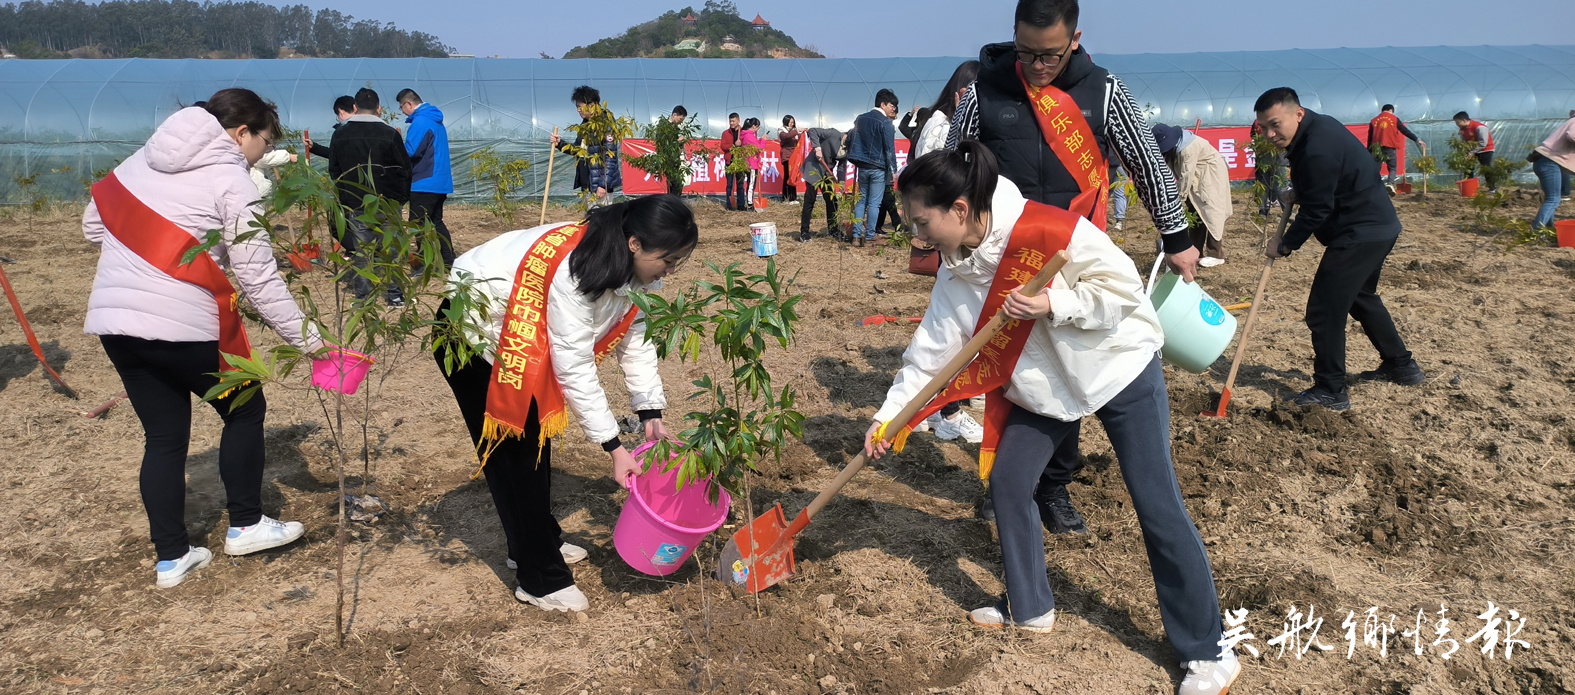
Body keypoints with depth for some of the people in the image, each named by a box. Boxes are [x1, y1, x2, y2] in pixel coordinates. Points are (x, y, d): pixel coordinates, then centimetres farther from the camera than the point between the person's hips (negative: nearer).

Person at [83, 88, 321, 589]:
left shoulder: (143, 159, 14)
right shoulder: (232, 183, -7)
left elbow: (94, 224, 18)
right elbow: (259, 279, -10)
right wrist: (308, 340, -5)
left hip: (112, 319, 7)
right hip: (182, 326, -7)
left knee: (164, 436, 15)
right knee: (244, 412, 15)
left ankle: (171, 558, 19)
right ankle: (245, 526, 22)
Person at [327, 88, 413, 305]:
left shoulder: (340, 134, 1)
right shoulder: (389, 134, -10)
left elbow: (334, 170, 8)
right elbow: (404, 169, -5)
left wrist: (346, 195, 17)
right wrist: (401, 197, 8)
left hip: (354, 204, 2)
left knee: (360, 249, 8)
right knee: (389, 249, 6)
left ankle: (362, 295, 9)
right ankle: (394, 294, 7)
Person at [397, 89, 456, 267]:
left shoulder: (420, 122, -15)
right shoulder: (436, 120, 16)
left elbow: (410, 151, -21)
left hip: (424, 184, -10)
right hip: (440, 183, 10)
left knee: (418, 225, -4)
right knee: (436, 222, 17)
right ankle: (449, 260, 18)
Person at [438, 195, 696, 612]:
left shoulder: (639, 268, -13)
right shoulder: (574, 271, -38)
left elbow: (636, 336, -6)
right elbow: (574, 367, -34)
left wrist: (651, 414, -14)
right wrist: (613, 446, -30)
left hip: (517, 337, 9)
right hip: (471, 333, -9)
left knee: (536, 440, 17)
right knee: (511, 455, -6)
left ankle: (535, 543, 35)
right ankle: (540, 580, 3)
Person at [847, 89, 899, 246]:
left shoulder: (860, 119, 9)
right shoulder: (885, 123, -11)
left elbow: (850, 141, 14)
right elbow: (889, 149, -13)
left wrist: (855, 161, 21)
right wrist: (893, 170, -9)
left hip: (861, 166, 6)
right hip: (878, 168, -6)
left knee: (861, 201, 12)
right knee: (874, 203, -1)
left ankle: (857, 236, 8)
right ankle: (869, 237, 0)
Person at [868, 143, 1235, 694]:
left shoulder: (1047, 231, -29)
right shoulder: (955, 271, -6)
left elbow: (1123, 283, -21)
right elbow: (930, 349, -3)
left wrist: (1053, 305, -31)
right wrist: (888, 416, -7)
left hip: (1119, 369, -7)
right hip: (1040, 384, 7)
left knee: (1157, 507, -3)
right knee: (1006, 482, 3)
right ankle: (1030, 608, 25)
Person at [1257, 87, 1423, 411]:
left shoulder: (1317, 150, -26)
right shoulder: (1318, 127, 7)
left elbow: (1316, 212, -20)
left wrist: (1285, 245, -9)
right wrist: (1299, 193, 4)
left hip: (1359, 235, -11)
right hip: (1379, 227, 11)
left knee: (1324, 312, -8)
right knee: (1361, 297, 27)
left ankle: (1330, 392, -2)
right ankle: (1400, 365, 39)